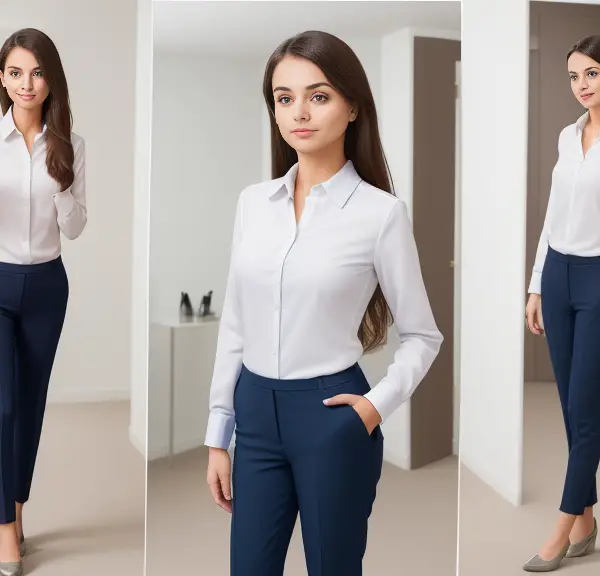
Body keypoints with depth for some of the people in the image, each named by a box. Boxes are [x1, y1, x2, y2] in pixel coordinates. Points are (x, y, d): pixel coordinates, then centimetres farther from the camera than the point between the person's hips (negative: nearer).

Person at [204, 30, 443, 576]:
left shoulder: (380, 211, -10)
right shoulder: (253, 202, 3)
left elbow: (422, 335, -1)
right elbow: (235, 324, 8)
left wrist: (378, 404, -14)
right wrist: (217, 435, 9)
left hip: (330, 417, -4)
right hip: (257, 413, 4)